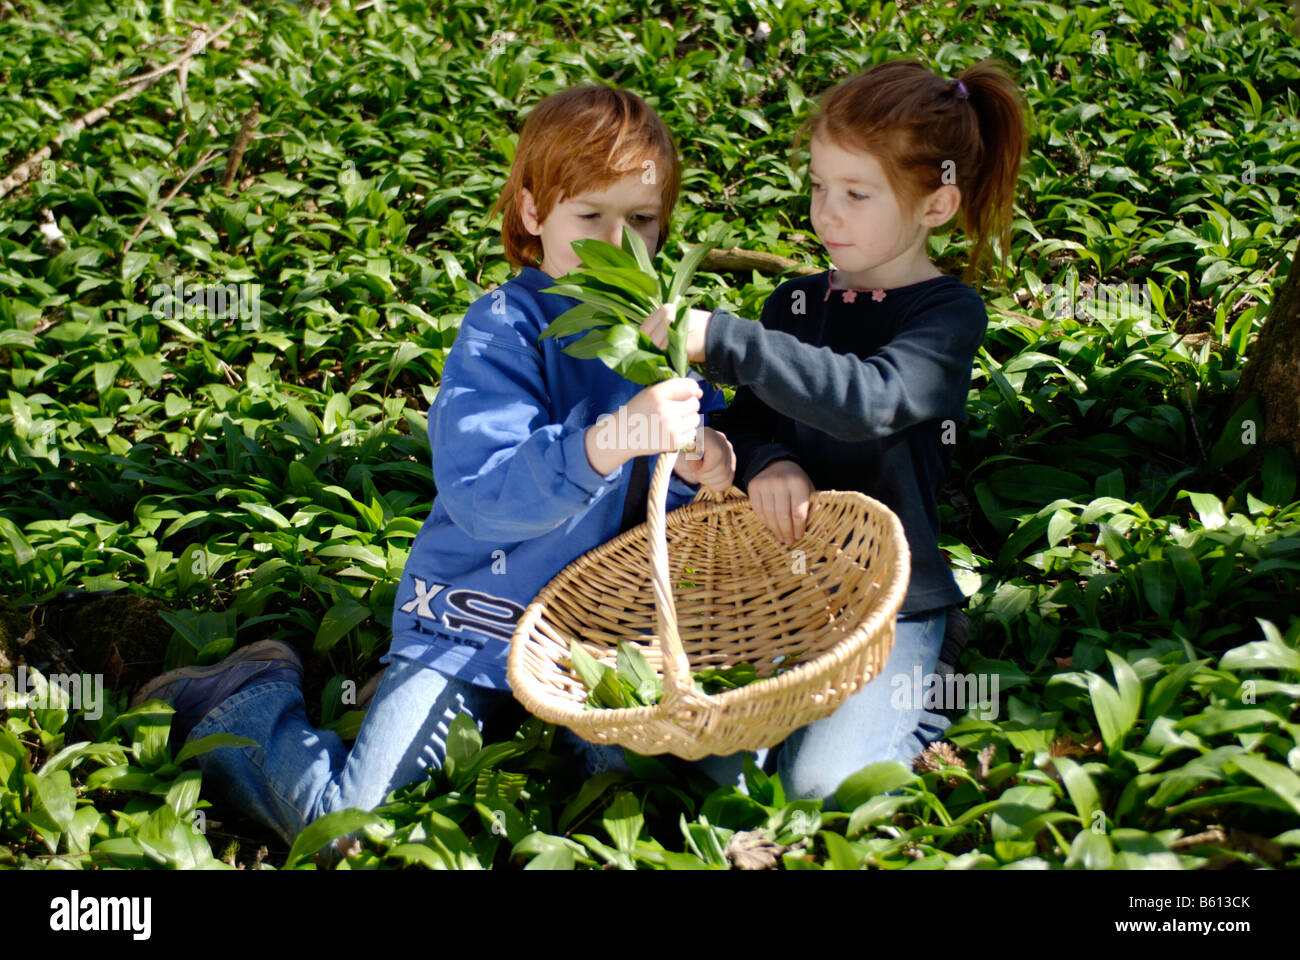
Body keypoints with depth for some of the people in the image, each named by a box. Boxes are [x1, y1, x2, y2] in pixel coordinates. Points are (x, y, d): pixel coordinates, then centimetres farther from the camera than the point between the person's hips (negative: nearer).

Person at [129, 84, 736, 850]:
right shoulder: (505, 330, -15)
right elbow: (482, 493, -28)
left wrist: (702, 465, -20)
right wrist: (605, 443, -43)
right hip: (477, 624, -5)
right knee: (340, 823, -11)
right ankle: (251, 704, 19)